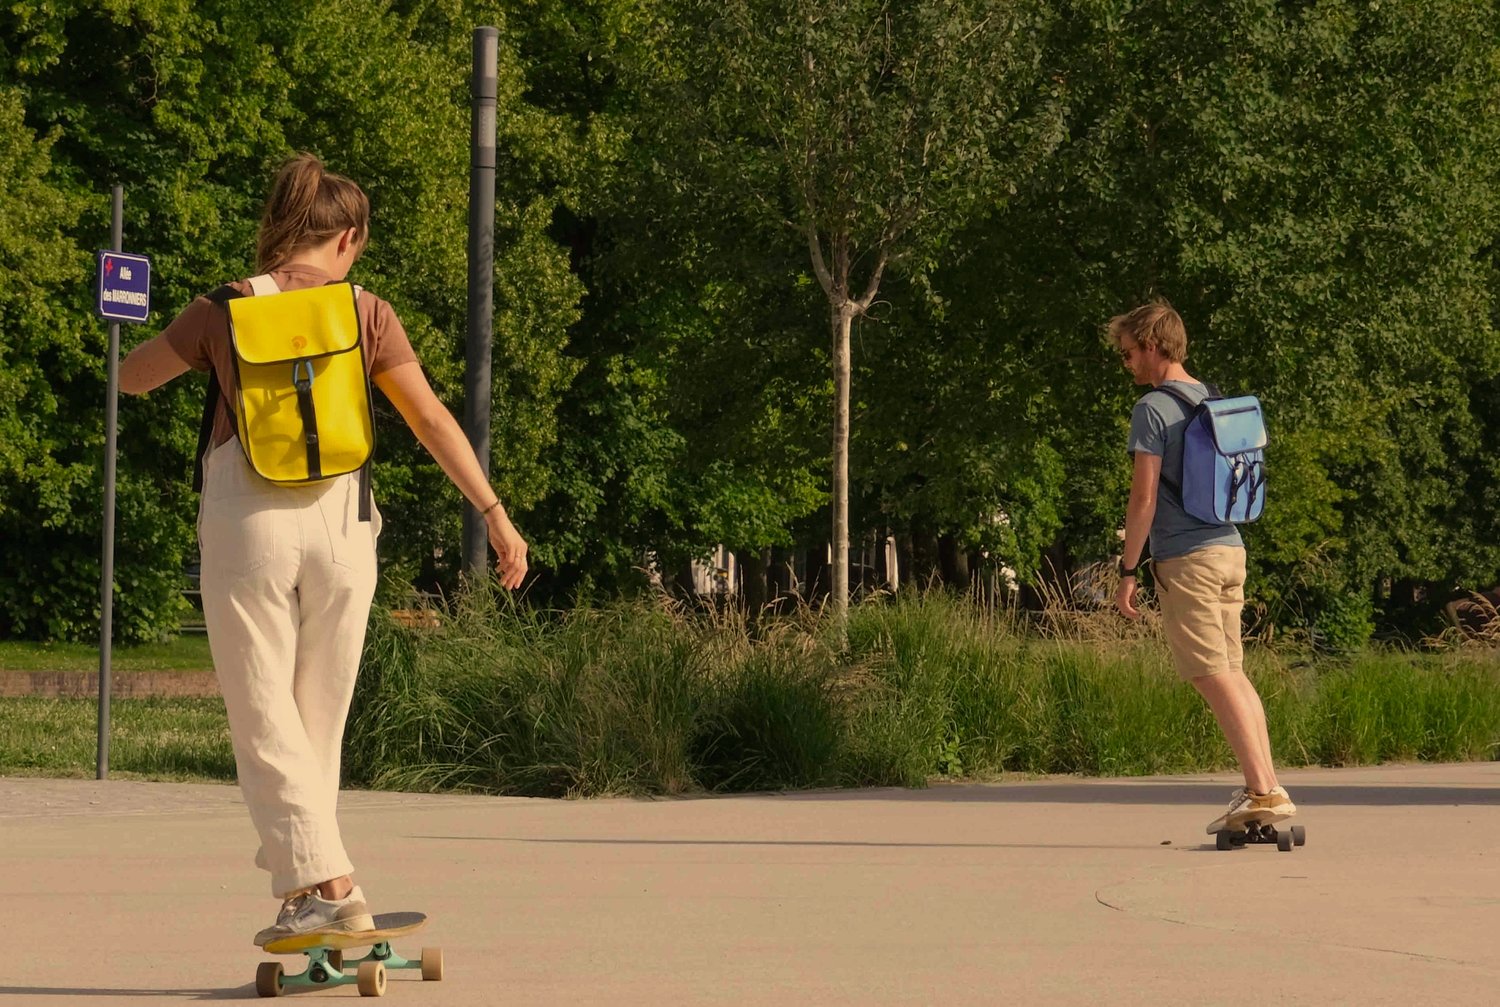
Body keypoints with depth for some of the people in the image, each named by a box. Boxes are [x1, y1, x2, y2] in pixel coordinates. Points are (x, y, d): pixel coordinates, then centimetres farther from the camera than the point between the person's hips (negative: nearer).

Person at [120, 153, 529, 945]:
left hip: (248, 519, -2)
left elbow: (131, 379, 12)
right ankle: (298, 893, 13)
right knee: (320, 720, 13)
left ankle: (328, 886, -12)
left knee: (264, 719, 0)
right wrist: (493, 514, 3)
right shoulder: (365, 313, 2)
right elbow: (431, 419, 0)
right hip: (339, 519, 2)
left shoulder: (223, 312, 0)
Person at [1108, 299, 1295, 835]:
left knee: (1213, 676, -6)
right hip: (1230, 549, 8)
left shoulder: (1153, 408, -9)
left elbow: (1144, 497, -13)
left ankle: (1263, 790, -12)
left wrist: (1127, 573, -9)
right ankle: (1266, 785, 7)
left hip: (1184, 559, -8)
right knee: (1233, 671, 12)